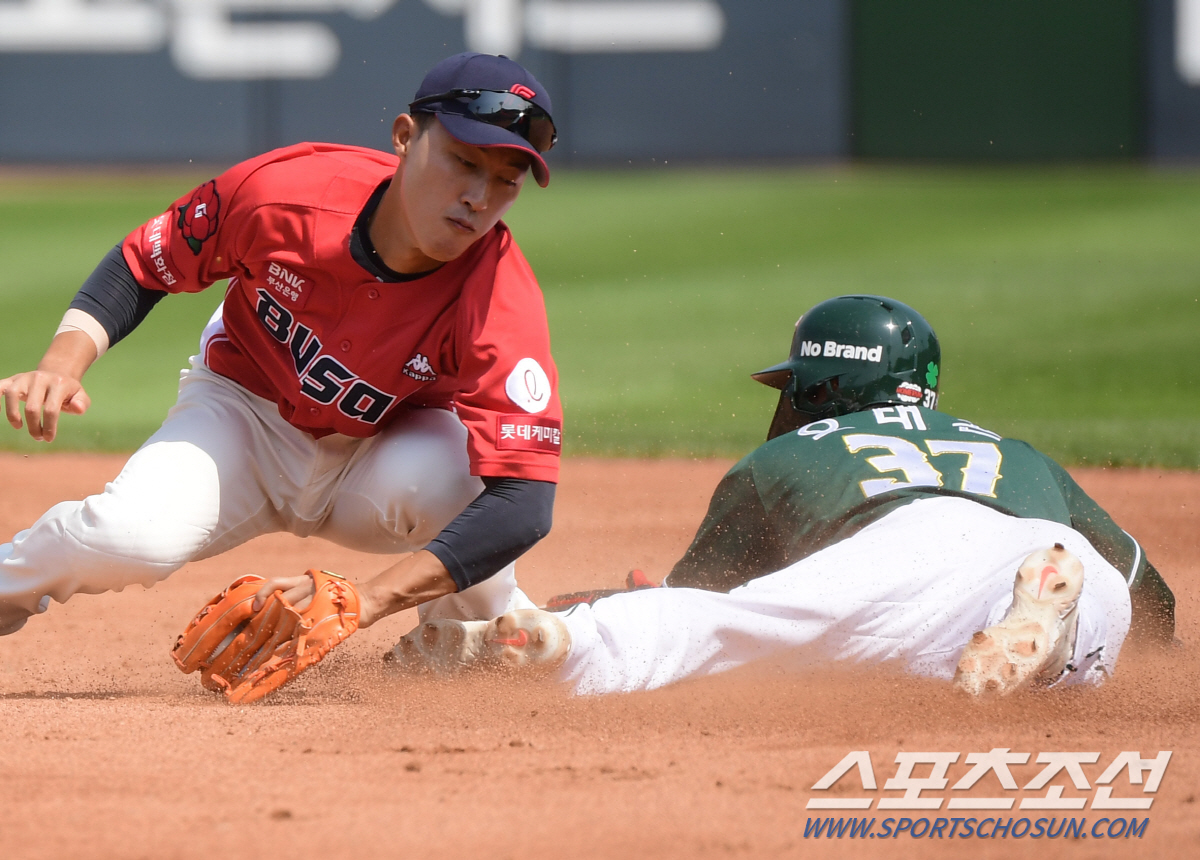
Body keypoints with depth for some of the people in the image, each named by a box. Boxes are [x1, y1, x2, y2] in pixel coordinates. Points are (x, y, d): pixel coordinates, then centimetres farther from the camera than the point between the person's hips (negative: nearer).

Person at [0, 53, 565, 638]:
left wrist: (363, 602, -51)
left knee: (440, 477, -36)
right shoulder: (280, 190, -27)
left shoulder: (502, 302, -32)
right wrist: (61, 366, -25)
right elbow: (142, 265, -7)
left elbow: (524, 505, -40)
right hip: (245, 409, 1)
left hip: (386, 450, -1)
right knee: (132, 534, -29)